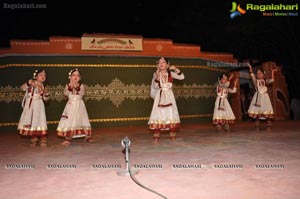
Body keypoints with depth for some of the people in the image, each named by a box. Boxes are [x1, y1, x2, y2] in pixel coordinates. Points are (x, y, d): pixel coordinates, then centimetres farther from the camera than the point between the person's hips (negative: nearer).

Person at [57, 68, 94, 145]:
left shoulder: (81, 85, 0)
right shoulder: (68, 85, 2)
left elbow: (82, 93, -14)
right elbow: (65, 93, -10)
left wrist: (77, 87, -24)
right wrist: (70, 87, -20)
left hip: (79, 105, 0)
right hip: (71, 105, 0)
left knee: (82, 120, 4)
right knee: (69, 121, -2)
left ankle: (88, 137, 14)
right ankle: (68, 138, 5)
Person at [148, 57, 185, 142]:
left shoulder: (170, 73, 4)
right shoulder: (156, 74, 0)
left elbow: (181, 77, -2)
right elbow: (155, 86, -10)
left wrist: (175, 69, -12)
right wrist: (157, 77, -24)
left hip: (169, 96, 1)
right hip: (160, 97, -1)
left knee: (171, 114, 1)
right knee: (158, 115, -5)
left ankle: (172, 134, 10)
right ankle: (156, 135, 2)